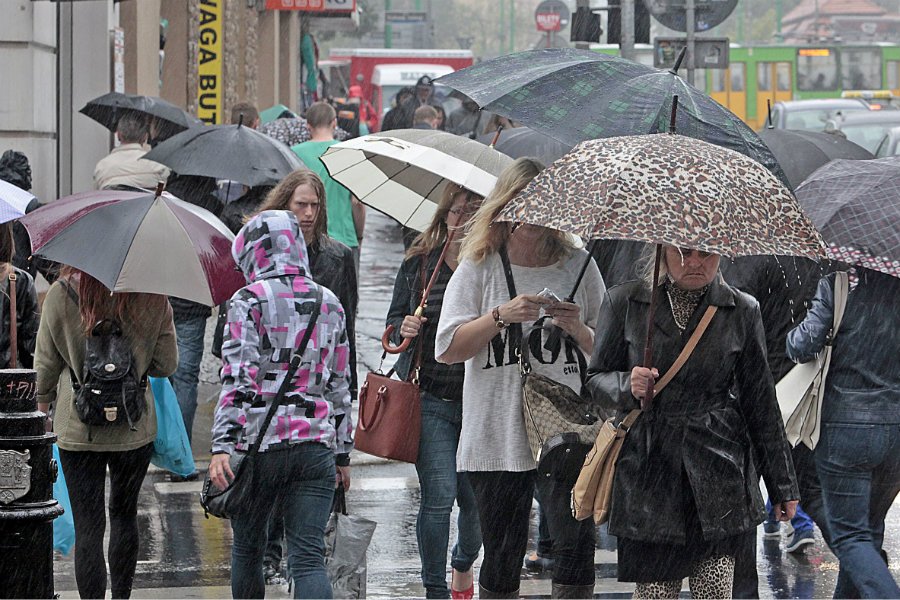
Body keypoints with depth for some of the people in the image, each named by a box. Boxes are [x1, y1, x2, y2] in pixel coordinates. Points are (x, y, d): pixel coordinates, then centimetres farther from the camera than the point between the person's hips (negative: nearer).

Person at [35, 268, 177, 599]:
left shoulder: (59, 295, -12)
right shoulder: (153, 298, -11)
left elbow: (46, 364, -3)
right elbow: (166, 365, -4)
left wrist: (43, 406, 15)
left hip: (78, 431, -2)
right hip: (134, 429, 2)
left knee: (88, 525, 0)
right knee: (124, 514, 21)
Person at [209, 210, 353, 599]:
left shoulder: (248, 300, -4)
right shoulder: (329, 304, 12)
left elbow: (237, 379, -13)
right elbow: (340, 385, 16)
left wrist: (222, 446, -17)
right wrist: (342, 454, 22)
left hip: (258, 444, -3)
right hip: (317, 446, 3)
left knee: (247, 549, 16)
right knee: (308, 556, -4)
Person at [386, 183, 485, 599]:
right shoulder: (418, 263, 3)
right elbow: (395, 319, 13)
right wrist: (403, 328, -8)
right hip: (431, 398, 0)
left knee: (476, 497, 9)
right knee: (438, 497, -7)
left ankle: (464, 566, 38)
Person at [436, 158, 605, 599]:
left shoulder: (579, 266, 9)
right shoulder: (478, 268, 6)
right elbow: (447, 349, -1)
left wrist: (578, 330, -8)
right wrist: (501, 316, -12)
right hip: (497, 433, 0)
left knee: (576, 546, -14)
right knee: (502, 561, 4)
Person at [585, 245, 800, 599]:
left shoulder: (742, 310, 6)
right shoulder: (624, 302, 4)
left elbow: (761, 402, 10)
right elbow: (596, 379, 11)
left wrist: (782, 485, 12)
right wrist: (627, 386, -13)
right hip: (648, 473, 0)